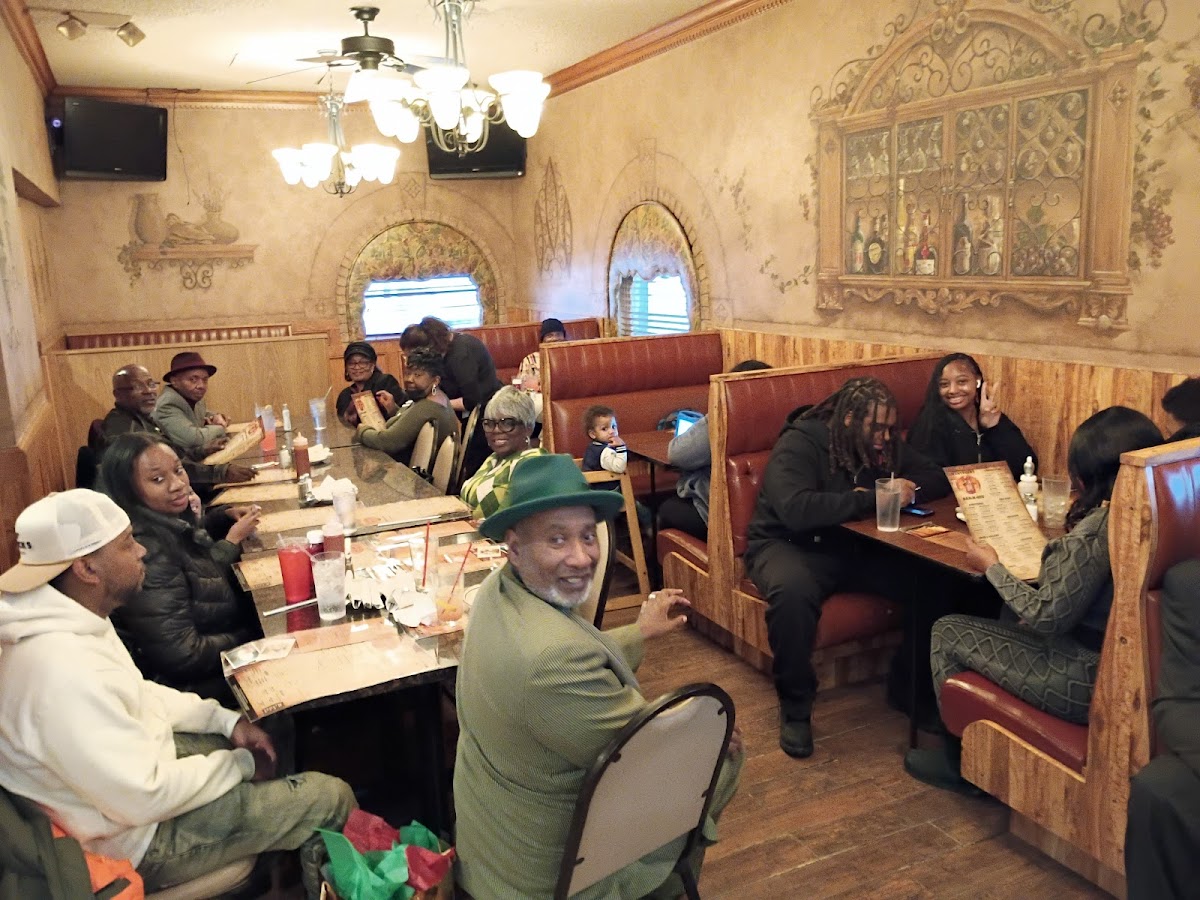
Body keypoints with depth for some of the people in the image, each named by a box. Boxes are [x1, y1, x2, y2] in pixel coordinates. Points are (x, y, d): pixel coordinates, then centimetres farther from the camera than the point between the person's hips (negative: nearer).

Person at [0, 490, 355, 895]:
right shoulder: (62, 669, -37)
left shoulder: (70, 616, -6)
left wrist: (226, 720, 1)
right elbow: (143, 798, -30)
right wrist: (240, 765, -15)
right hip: (143, 833, -9)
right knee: (332, 798, -4)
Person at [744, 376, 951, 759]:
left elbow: (938, 480, 10)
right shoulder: (799, 444, -17)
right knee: (792, 591, -41)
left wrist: (903, 490, -14)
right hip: (791, 545, -6)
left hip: (857, 546, 6)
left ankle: (909, 683, 3)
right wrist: (874, 498, -27)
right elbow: (796, 509, -33)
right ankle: (795, 708, -18)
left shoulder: (884, 444, 5)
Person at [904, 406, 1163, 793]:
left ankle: (962, 763, 25)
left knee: (948, 632, 6)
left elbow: (1045, 617, -21)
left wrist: (991, 567, -8)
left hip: (1093, 680, -9)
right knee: (1005, 623, 28)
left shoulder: (1100, 526, -26)